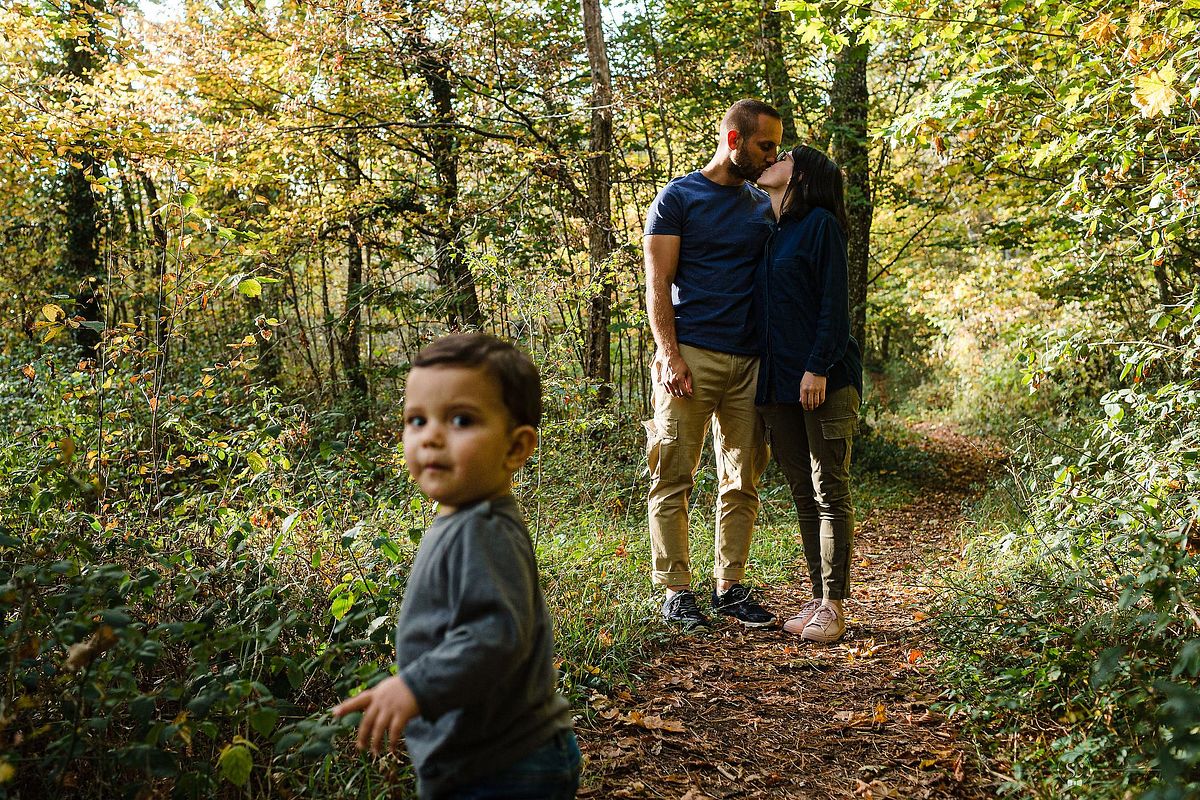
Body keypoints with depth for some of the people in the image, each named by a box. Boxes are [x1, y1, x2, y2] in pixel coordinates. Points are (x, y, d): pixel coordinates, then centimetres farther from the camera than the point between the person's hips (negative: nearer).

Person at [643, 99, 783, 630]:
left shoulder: (763, 206, 18)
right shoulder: (678, 197, 3)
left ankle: (730, 587, 16)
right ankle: (676, 590, 6)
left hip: (748, 360, 5)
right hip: (690, 356, -5)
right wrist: (669, 354, -14)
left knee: (742, 483, 6)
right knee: (674, 480, -3)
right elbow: (658, 284, -4)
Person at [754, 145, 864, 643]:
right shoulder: (768, 233, 17)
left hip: (825, 378, -7)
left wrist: (818, 368, -17)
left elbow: (834, 303, -10)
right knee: (803, 494, 10)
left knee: (829, 492, -2)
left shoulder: (821, 224, -4)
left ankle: (833, 607, 5)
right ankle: (817, 601, 18)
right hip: (779, 380, 7)